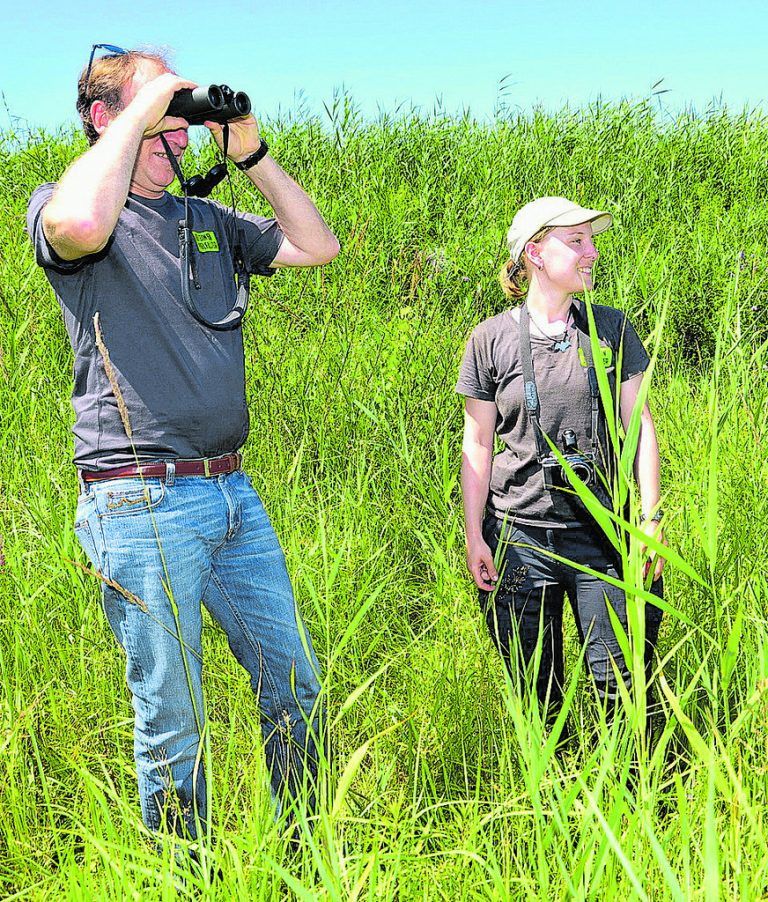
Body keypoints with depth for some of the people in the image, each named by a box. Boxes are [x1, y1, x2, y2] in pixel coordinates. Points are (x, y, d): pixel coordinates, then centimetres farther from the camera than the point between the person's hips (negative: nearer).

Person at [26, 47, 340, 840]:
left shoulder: (205, 220, 17)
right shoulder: (58, 205, -3)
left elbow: (316, 247, 17)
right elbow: (82, 224, -27)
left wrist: (250, 154, 8)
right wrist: (146, 104, -15)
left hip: (232, 493, 7)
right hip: (142, 503, -7)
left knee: (295, 686, 13)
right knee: (172, 721, 1)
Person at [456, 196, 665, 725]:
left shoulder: (612, 328, 6)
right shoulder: (492, 339, 2)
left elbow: (640, 424, 6)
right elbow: (478, 444, 5)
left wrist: (652, 517, -1)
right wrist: (473, 535, 0)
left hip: (603, 533, 1)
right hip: (519, 535, -1)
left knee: (623, 686, -3)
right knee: (535, 693, 6)